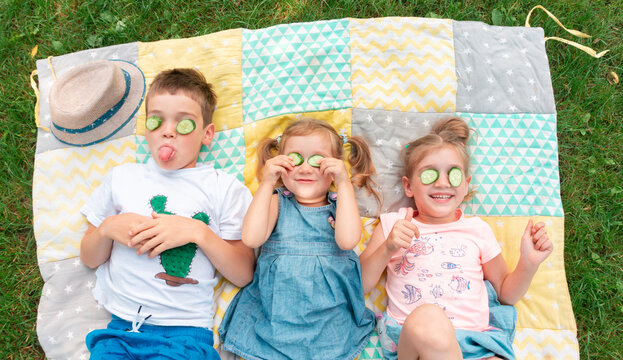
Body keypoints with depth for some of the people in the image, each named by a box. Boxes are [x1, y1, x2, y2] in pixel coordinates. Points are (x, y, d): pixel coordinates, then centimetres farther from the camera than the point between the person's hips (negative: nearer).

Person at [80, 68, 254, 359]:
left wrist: (198, 232, -14)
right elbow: (89, 259, 16)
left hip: (185, 330, -2)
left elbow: (244, 275, -2)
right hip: (120, 326, 2)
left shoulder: (224, 188, 3)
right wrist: (107, 228, -4)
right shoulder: (122, 177, 12)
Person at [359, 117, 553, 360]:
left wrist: (528, 264, 4)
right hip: (407, 339, 0)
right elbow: (360, 285, 6)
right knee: (427, 320, -38)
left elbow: (506, 293, 23)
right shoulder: (393, 224, 13)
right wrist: (387, 249, -10)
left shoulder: (477, 230, 16)